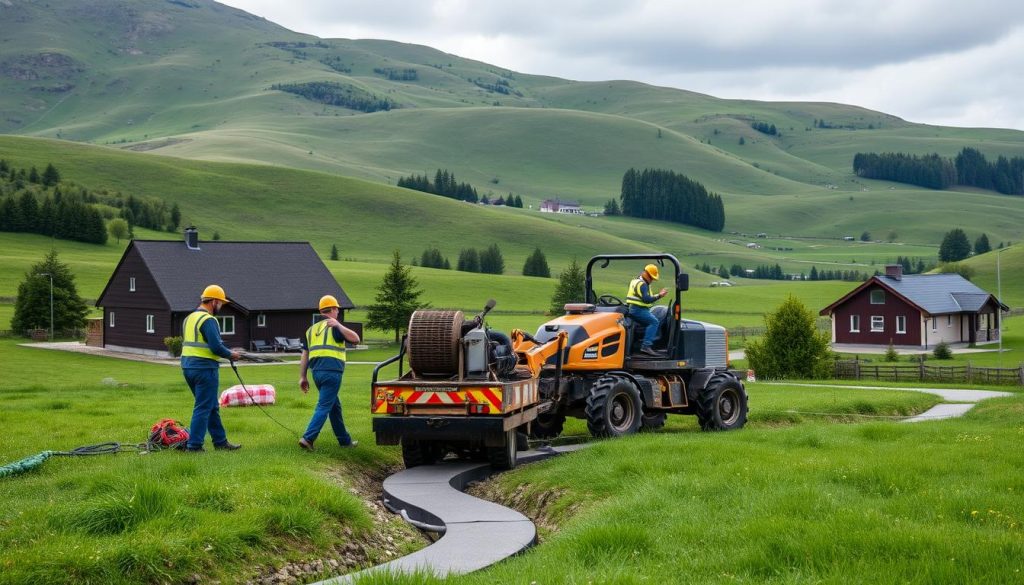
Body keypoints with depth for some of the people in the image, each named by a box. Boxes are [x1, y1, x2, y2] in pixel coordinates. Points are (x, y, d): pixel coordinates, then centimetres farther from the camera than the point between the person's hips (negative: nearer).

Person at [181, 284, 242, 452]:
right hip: (204, 368, -9)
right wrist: (231, 354, -3)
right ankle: (194, 445, -3)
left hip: (188, 366, 9)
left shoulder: (189, 318, 15)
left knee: (212, 406, 17)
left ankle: (220, 441, 22)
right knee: (203, 408, -3)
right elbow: (216, 347, -21)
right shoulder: (208, 320, -14)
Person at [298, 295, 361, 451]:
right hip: (332, 372, -7)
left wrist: (302, 377, 16)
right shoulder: (334, 328, -2)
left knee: (335, 406, 18)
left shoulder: (311, 329, 18)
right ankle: (308, 438, -19)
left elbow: (305, 355, 15)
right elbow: (355, 338, -14)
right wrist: (339, 325, -20)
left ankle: (345, 440, 24)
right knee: (324, 407, -7)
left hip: (317, 372, 7)